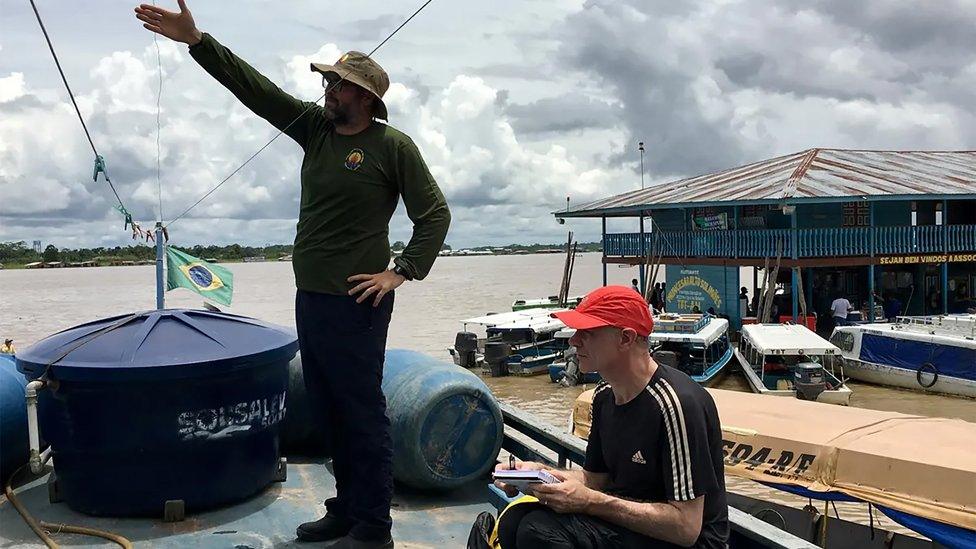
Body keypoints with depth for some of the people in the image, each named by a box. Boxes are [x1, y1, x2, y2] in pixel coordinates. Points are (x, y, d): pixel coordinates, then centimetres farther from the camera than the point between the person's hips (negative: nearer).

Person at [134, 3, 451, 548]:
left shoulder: (393, 145, -7)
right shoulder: (316, 126, 11)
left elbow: (435, 214, -7)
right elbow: (256, 88, 8)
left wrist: (401, 272, -13)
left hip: (355, 303, -7)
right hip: (310, 298, 7)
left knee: (363, 414, -2)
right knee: (332, 411, 14)